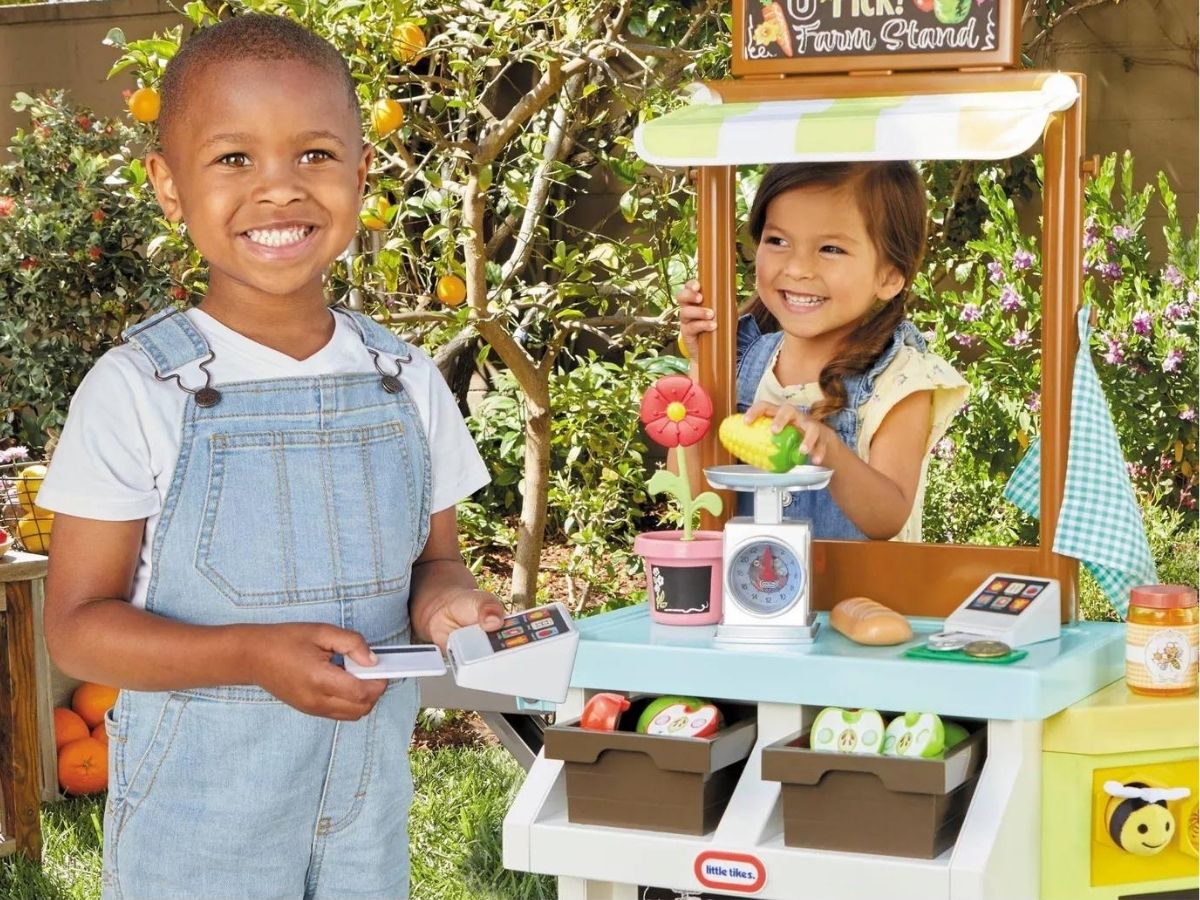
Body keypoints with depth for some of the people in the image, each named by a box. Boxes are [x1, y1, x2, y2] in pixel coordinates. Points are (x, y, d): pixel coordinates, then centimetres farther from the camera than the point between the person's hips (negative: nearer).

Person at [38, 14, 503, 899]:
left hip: (368, 800, 4)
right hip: (196, 814, -3)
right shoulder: (137, 391, -12)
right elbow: (78, 624, -10)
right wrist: (254, 656, -25)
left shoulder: (407, 382, -1)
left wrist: (442, 603, -13)